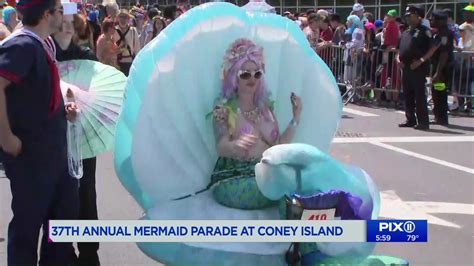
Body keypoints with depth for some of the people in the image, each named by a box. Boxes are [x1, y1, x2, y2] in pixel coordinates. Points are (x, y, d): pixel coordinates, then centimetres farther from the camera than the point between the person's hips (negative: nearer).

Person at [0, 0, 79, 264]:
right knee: (28, 220, 4)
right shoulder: (23, 45, -19)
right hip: (30, 153, -9)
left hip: (53, 151, 9)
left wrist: (63, 110, 7)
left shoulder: (42, 45, 10)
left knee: (65, 211, 19)